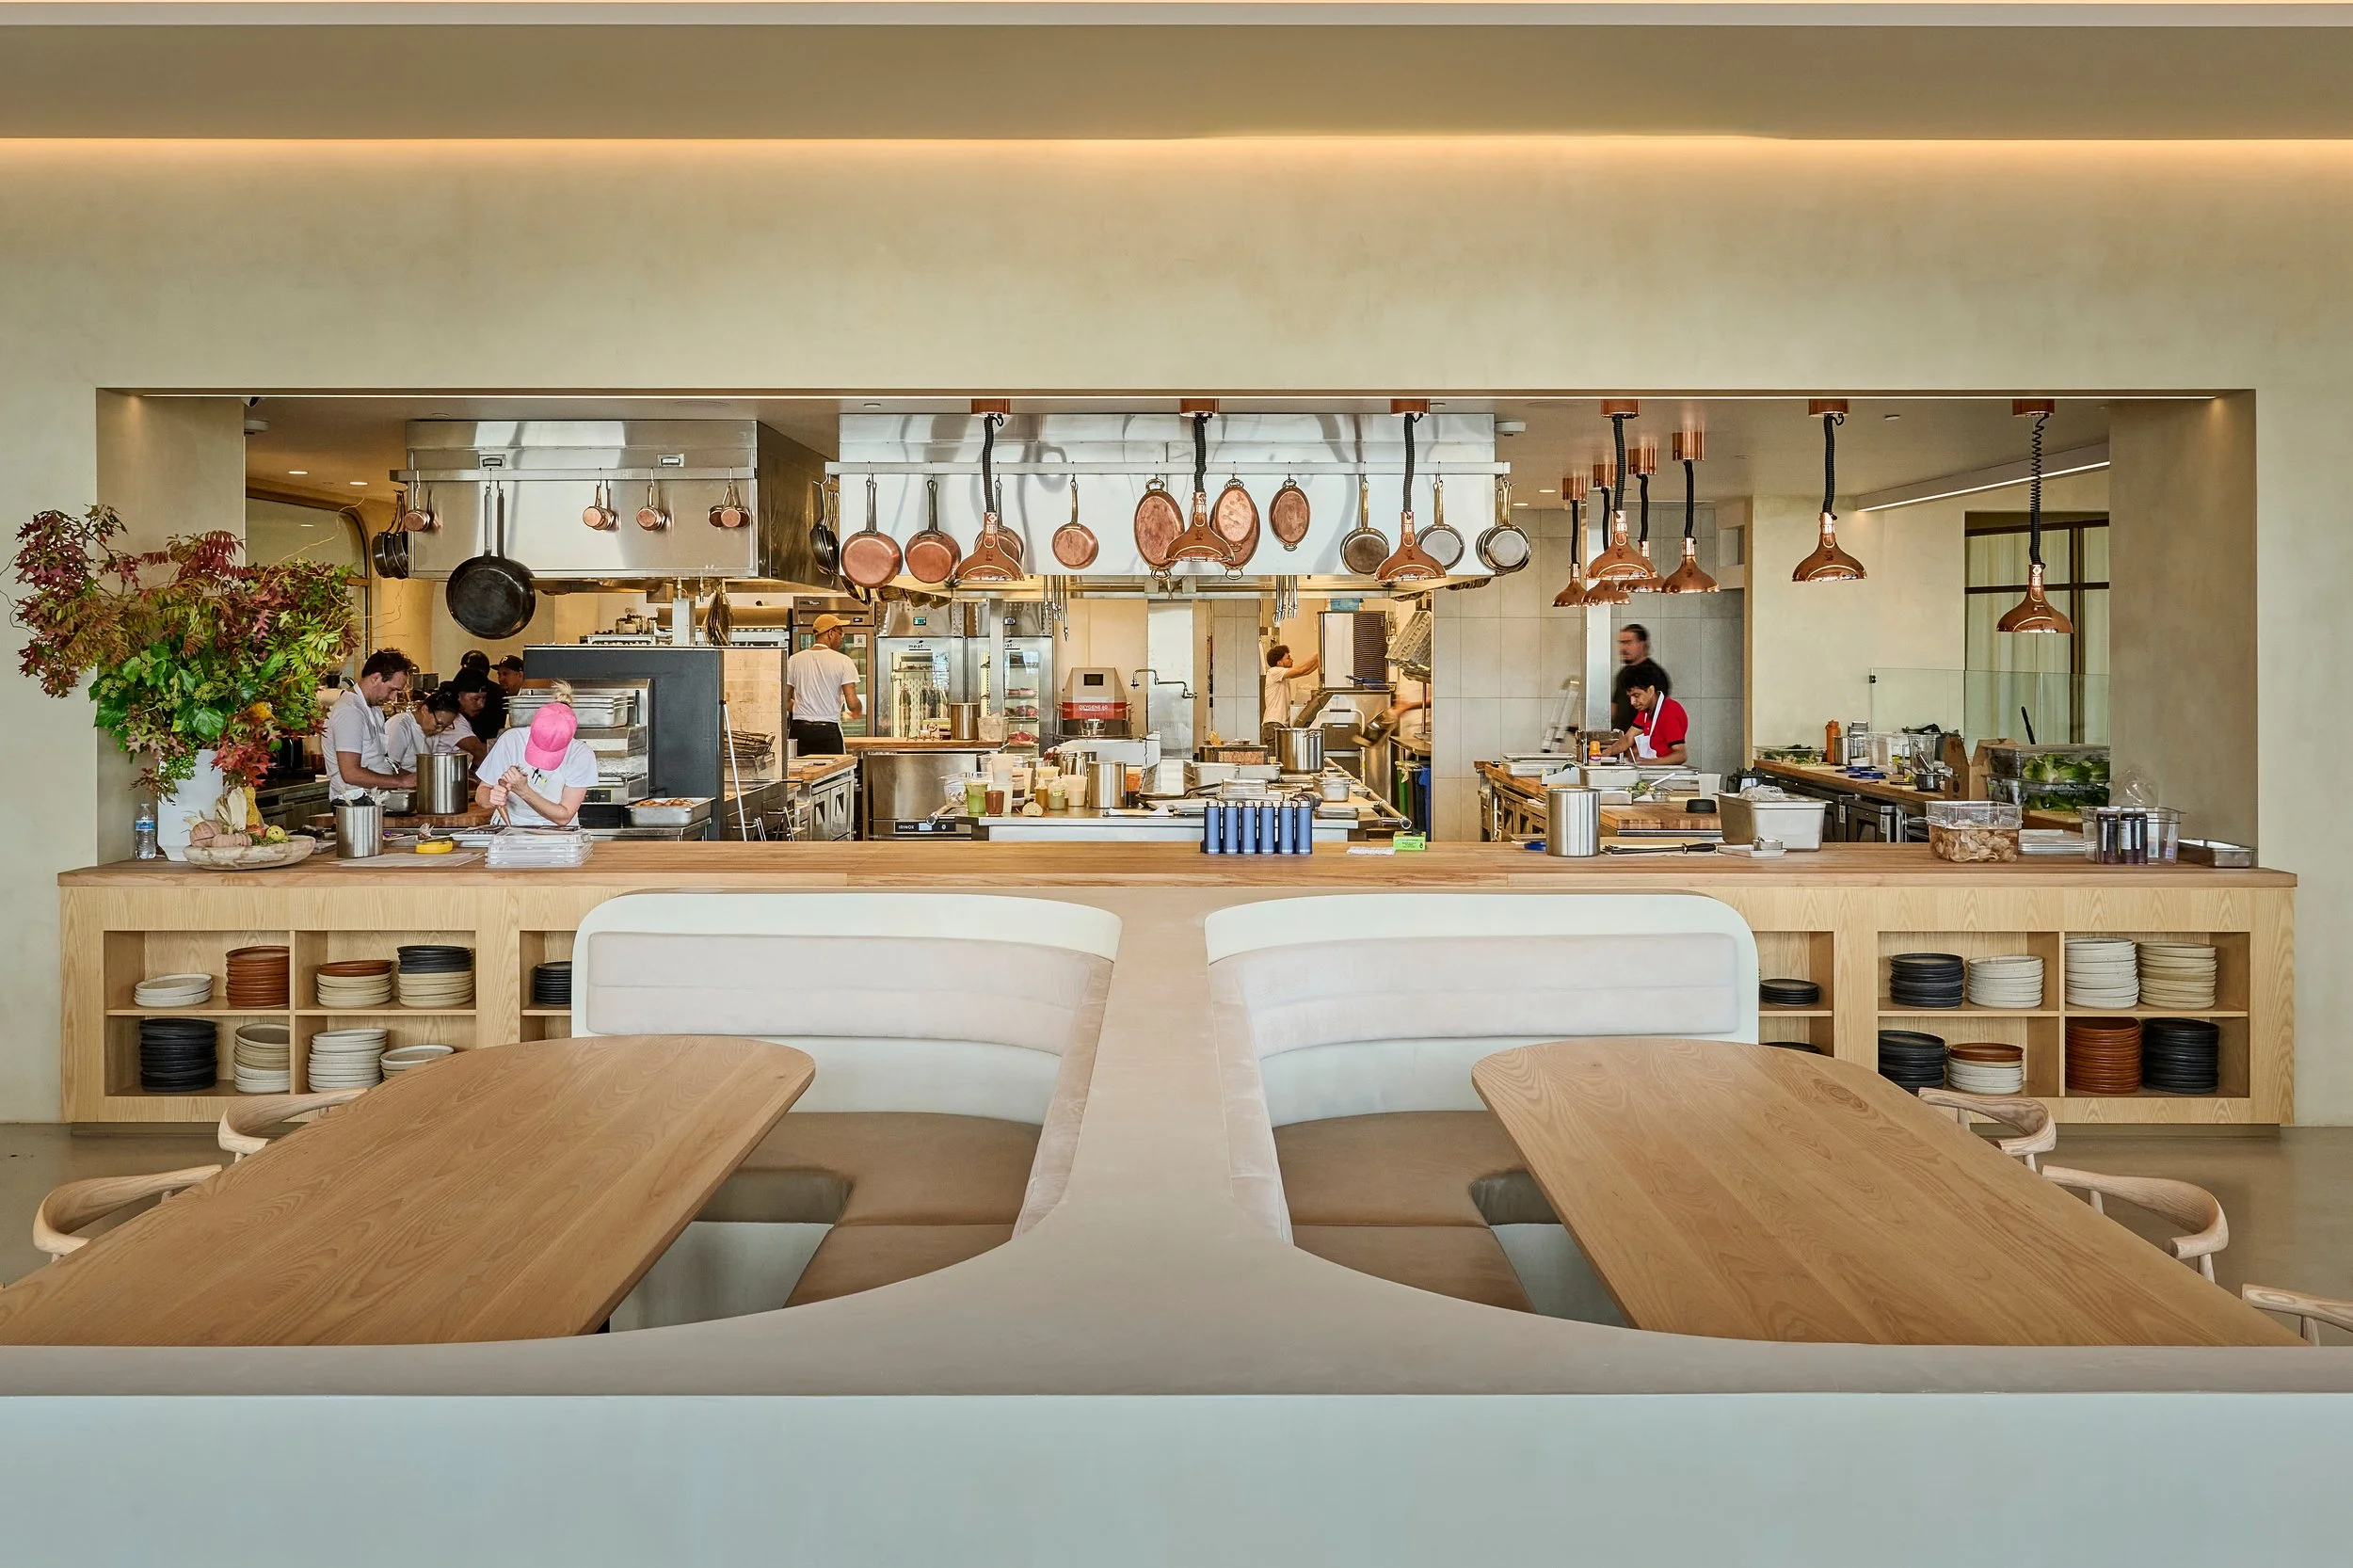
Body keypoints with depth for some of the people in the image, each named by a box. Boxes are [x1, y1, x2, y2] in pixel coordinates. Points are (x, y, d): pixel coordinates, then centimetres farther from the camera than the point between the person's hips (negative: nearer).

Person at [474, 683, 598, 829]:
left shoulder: (581, 755, -13)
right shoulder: (511, 740, -9)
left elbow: (564, 817, -13)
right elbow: (480, 795, -1)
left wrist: (524, 791, -22)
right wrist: (492, 799, -23)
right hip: (509, 828, 2)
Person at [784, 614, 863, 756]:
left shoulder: (794, 660, 6)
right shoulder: (843, 661, -5)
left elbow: (785, 701, 6)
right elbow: (852, 703, -9)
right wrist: (858, 712, 14)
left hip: (800, 729, 3)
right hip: (829, 729, -3)